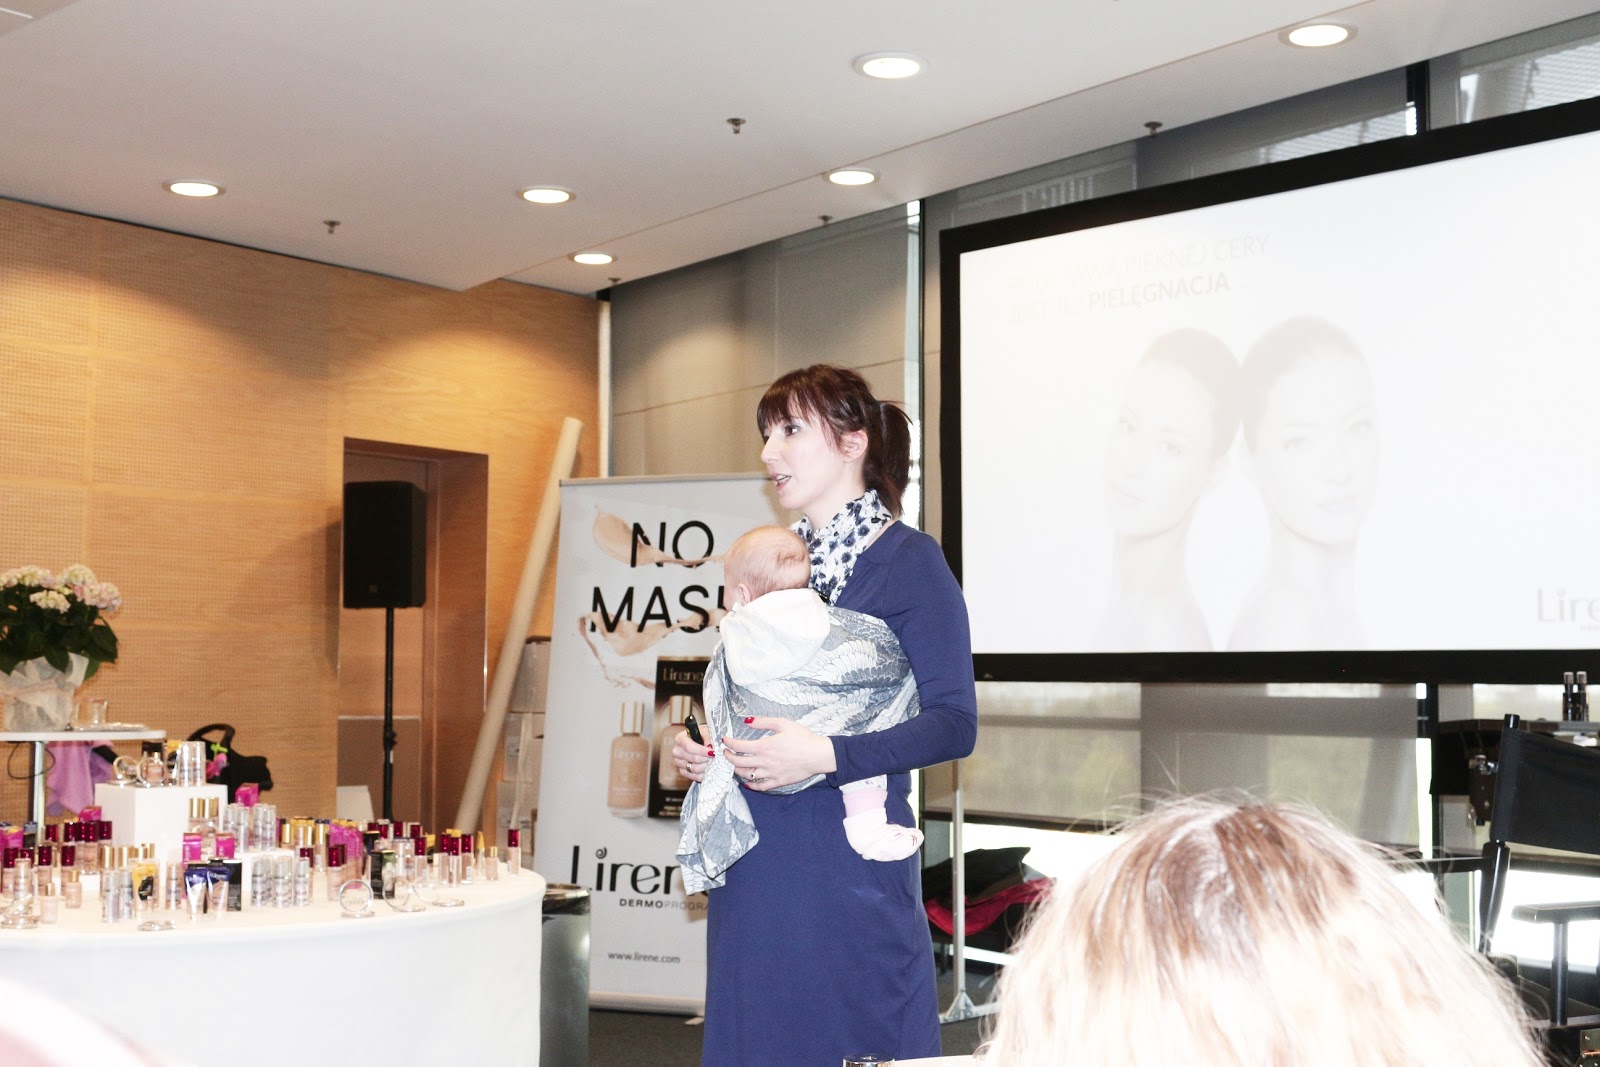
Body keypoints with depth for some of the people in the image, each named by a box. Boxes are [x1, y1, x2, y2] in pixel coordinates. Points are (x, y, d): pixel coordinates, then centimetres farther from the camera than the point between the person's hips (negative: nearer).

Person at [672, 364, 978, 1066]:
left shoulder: (907, 560, -7)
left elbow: (953, 723, -14)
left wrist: (825, 755, -24)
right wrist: (700, 752, 4)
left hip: (849, 857, -6)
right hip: (754, 866, 7)